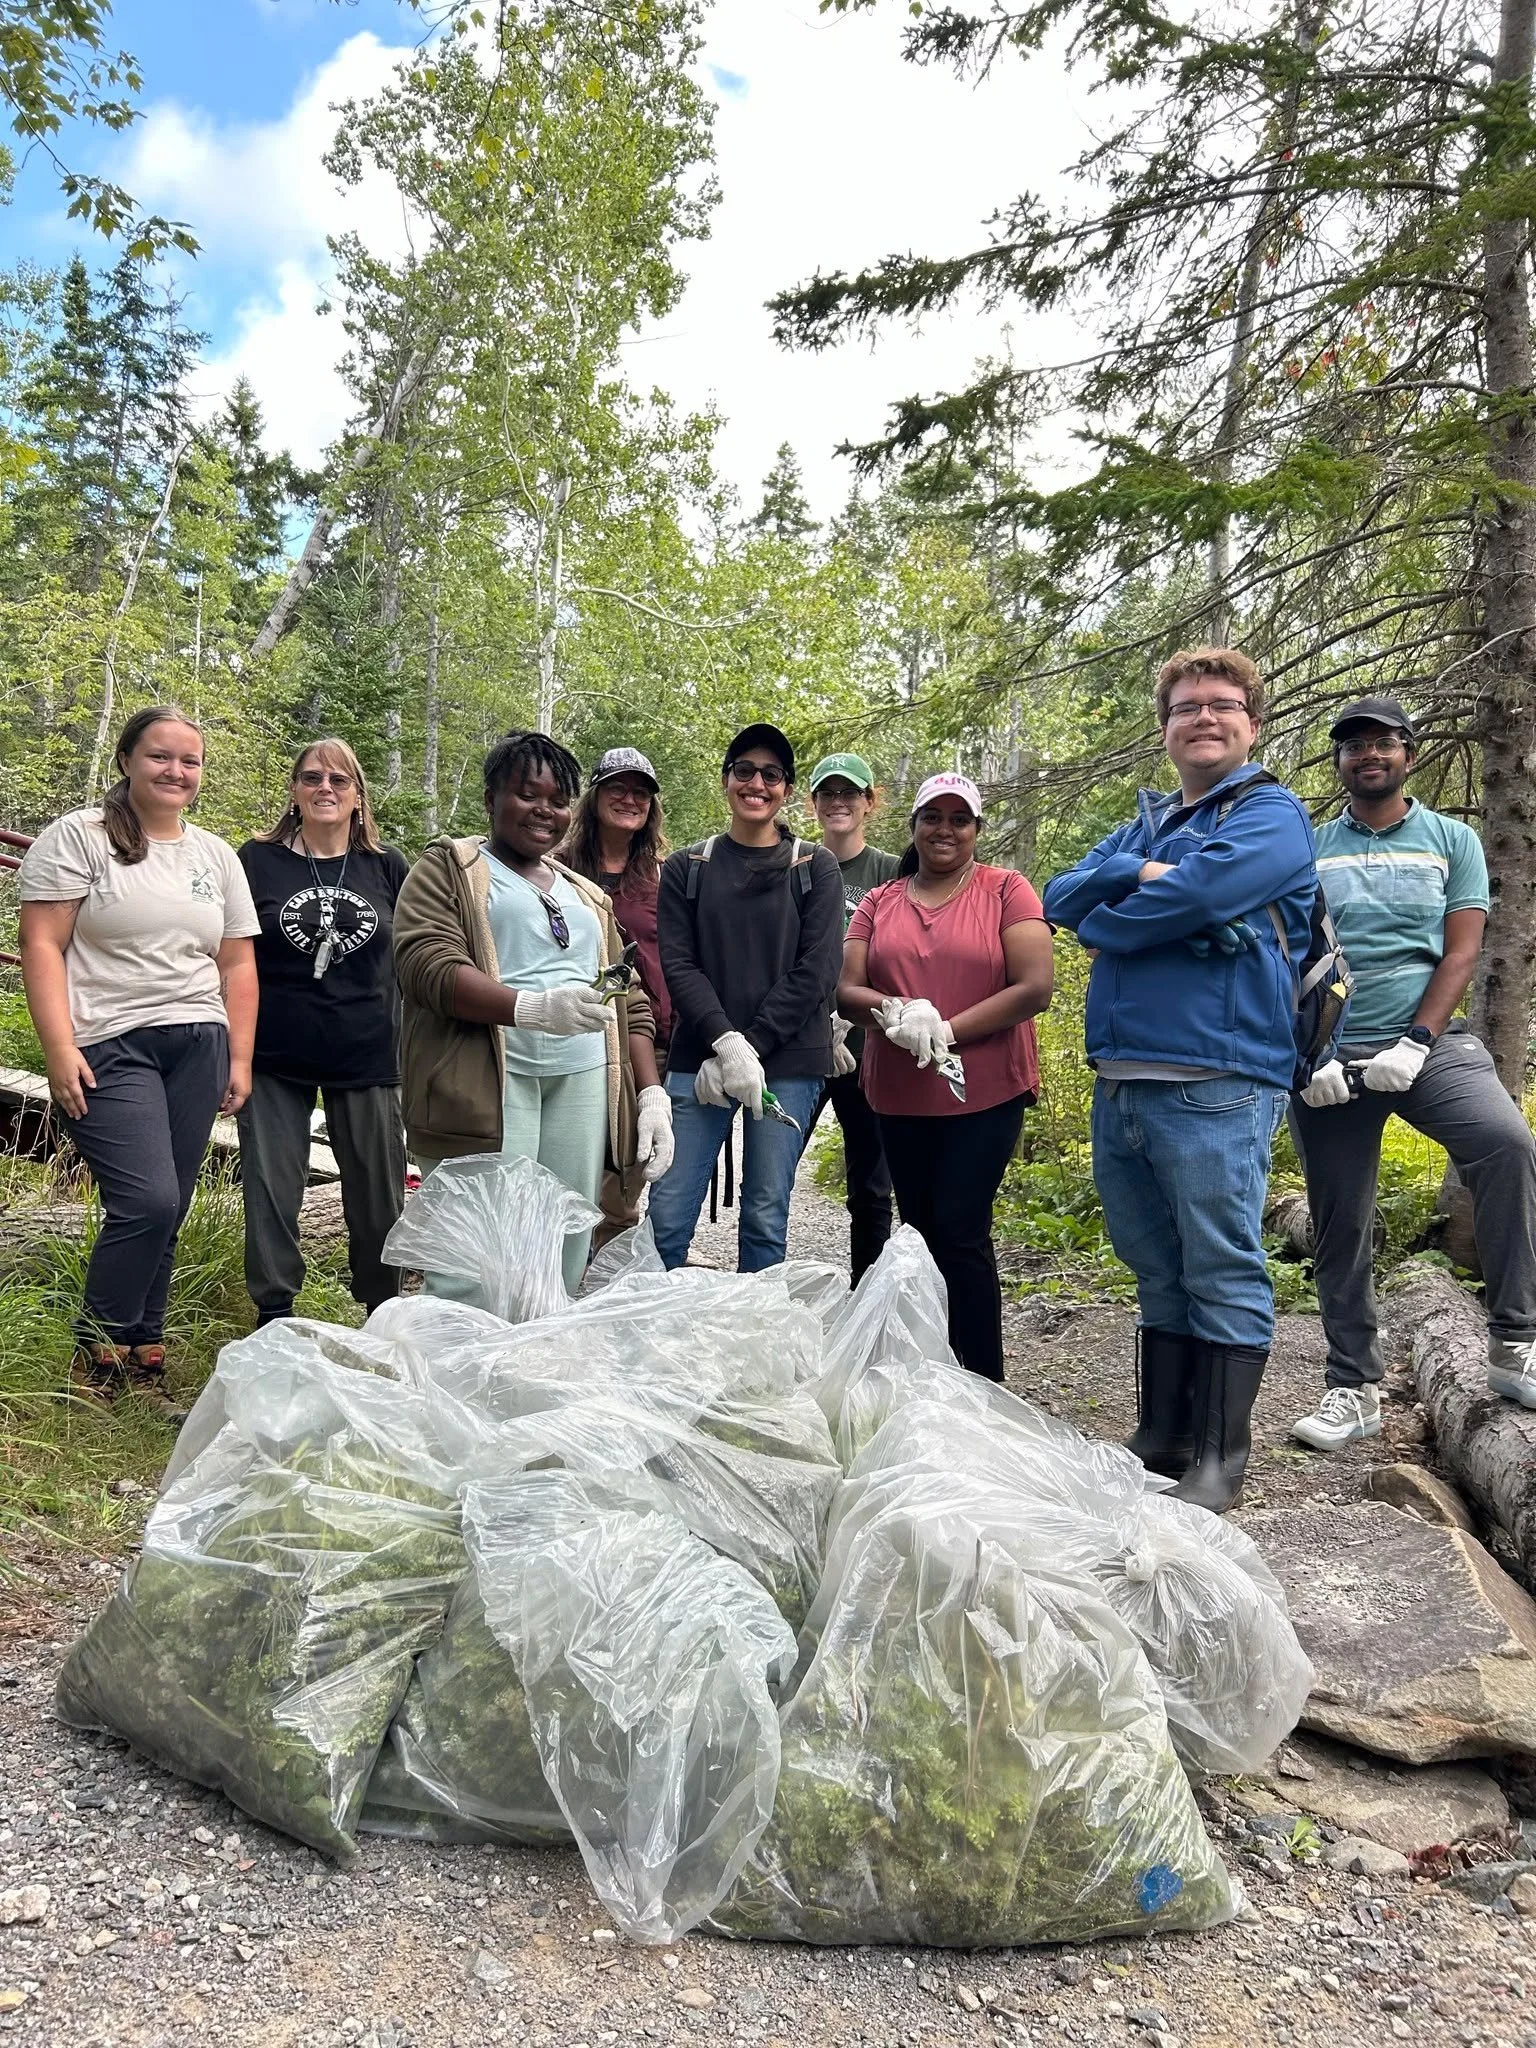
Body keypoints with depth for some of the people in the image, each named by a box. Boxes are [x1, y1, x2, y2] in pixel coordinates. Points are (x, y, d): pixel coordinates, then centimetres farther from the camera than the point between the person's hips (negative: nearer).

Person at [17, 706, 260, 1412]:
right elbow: (42, 947, -6)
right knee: (148, 1202, -15)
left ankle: (142, 1358, 16)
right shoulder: (77, 837, 0)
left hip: (198, 1046, 5)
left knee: (165, 1212, 5)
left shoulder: (216, 856, 15)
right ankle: (95, 1354, 5)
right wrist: (60, 1048, -14)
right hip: (108, 1048, -5)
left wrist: (240, 1059, 9)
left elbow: (237, 965, 15)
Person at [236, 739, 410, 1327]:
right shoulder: (258, 859, 2)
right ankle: (273, 1317, 16)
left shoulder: (388, 867, 5)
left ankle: (383, 1312, 21)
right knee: (271, 1188, 4)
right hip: (275, 1057, 0)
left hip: (368, 1056, 1)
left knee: (378, 1191, 6)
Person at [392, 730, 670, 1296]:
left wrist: (652, 1094, 8)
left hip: (584, 1080, 5)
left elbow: (631, 1003, 22)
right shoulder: (448, 867, 9)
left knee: (567, 1258, 2)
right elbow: (427, 966, -8)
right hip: (489, 1078, -5)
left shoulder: (588, 895, 26)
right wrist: (533, 1007, -22)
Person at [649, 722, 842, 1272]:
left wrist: (752, 1045, -11)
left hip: (789, 1065, -1)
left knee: (765, 1218, 3)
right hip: (699, 1061, 1)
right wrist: (726, 1042, -15)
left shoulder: (814, 868, 6)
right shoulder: (686, 868, 10)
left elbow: (816, 972, -3)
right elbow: (677, 965, 0)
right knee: (666, 1216, -2)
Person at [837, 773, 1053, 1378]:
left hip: (986, 1095, -5)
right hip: (899, 1100, 5)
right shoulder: (879, 903, 10)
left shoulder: (1007, 891, -2)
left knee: (960, 1233, -9)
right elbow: (846, 991, 2)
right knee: (921, 1233, 12)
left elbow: (1034, 988, -12)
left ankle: (983, 1385, 3)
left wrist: (945, 1031, -16)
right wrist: (896, 1011, -20)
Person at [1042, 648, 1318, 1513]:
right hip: (1120, 1081, 7)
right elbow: (1060, 897, 8)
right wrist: (1135, 875, -10)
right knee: (1160, 1272, 15)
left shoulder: (1271, 816, -1)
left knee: (1225, 1277, 0)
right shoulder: (1144, 825, 21)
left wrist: (1101, 919, 1)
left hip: (1214, 1084, -7)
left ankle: (1220, 1461, 11)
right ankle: (1162, 1440, 26)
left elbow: (1182, 900, -17)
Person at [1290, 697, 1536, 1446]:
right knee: (1339, 1225, 5)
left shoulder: (1451, 840, 8)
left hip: (1426, 1044, -1)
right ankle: (1353, 1388, 17)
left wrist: (1416, 1043, -13)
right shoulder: (1308, 849, 10)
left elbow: (1460, 953, 0)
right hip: (1326, 1058, 2)